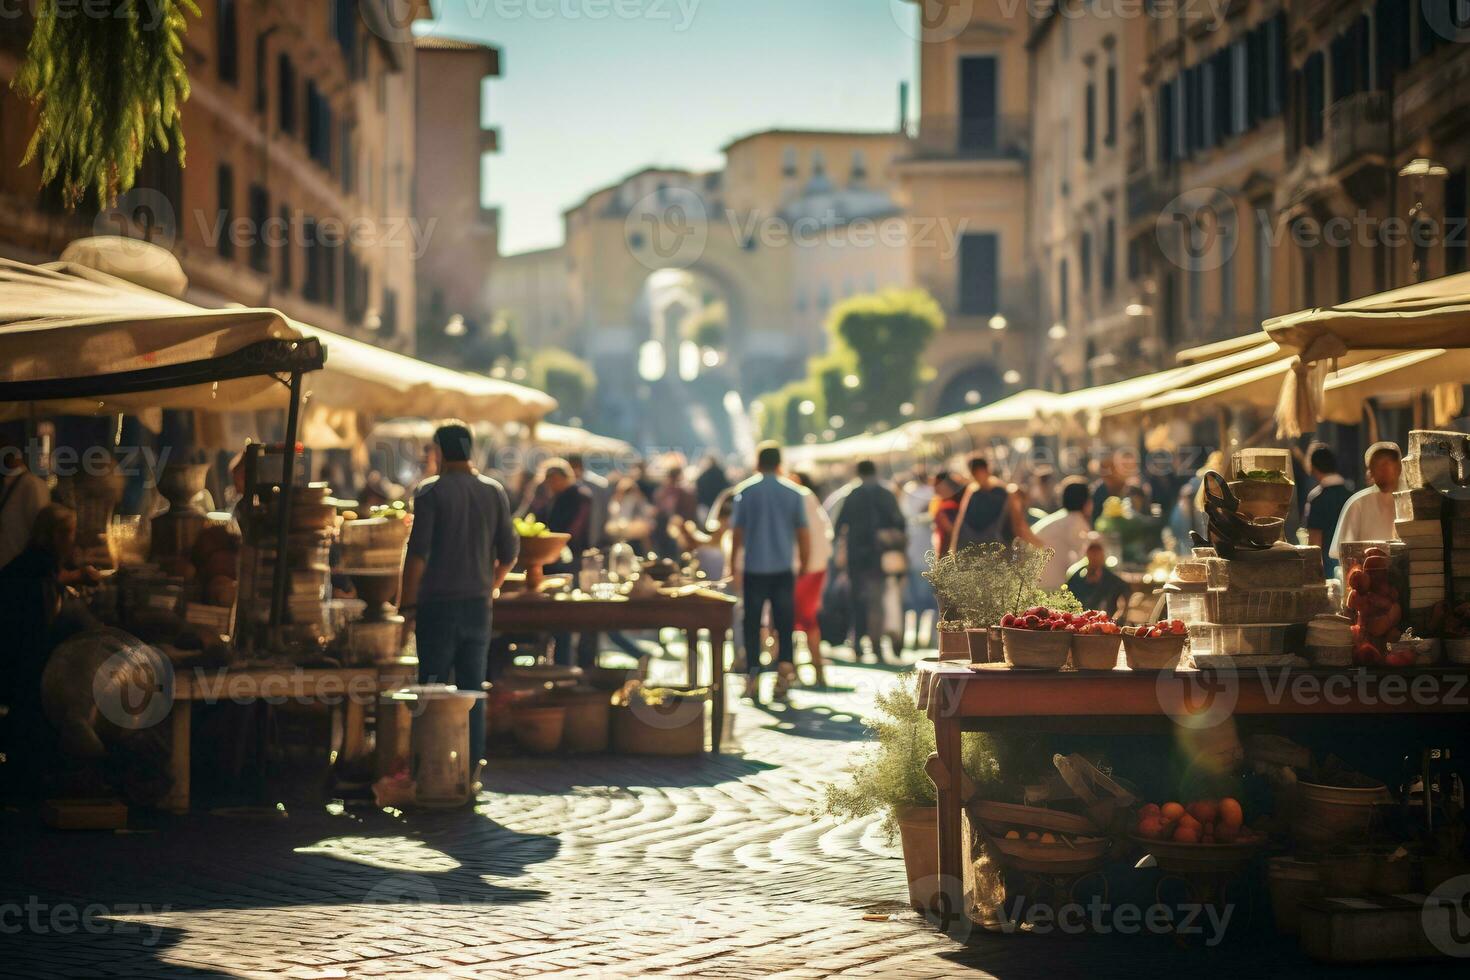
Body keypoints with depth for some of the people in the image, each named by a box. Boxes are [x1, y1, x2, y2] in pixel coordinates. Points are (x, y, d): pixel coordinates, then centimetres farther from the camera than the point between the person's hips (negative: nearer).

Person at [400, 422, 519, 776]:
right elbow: (509, 553, 8)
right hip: (478, 605, 4)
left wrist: (408, 605, -7)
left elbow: (418, 554, -12)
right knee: (473, 690, 9)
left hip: (438, 604, -4)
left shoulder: (430, 492, -8)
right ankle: (472, 768, 9)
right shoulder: (494, 492, 5)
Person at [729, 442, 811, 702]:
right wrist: (805, 563, 14)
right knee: (785, 622, 6)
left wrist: (733, 562, 9)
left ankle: (753, 677, 4)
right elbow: (804, 532, 3)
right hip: (784, 569, 1)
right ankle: (785, 664, -10)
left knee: (752, 623, 5)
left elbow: (737, 532, 0)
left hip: (754, 568, -1)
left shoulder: (745, 491, -2)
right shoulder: (794, 492, 1)